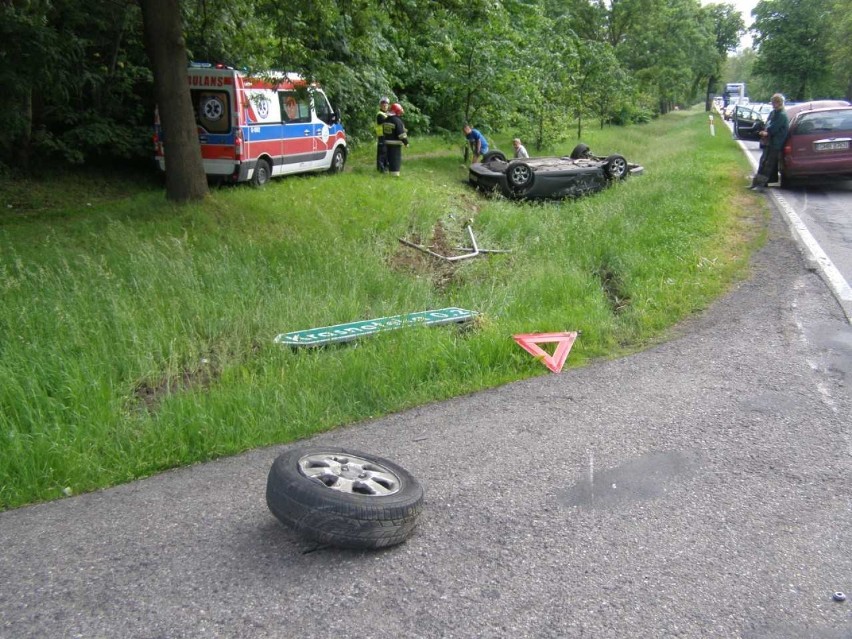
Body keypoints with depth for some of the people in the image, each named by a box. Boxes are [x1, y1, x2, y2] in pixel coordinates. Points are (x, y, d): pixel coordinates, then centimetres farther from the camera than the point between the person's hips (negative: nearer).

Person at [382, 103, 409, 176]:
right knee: (396, 158, -4)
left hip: (388, 143, 8)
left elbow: (384, 132, 17)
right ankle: (395, 174, -6)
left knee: (390, 158, 14)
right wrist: (406, 142, -9)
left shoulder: (386, 120, 9)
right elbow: (401, 133, -17)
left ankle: (391, 172, 20)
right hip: (396, 143, -8)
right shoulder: (397, 121, -17)